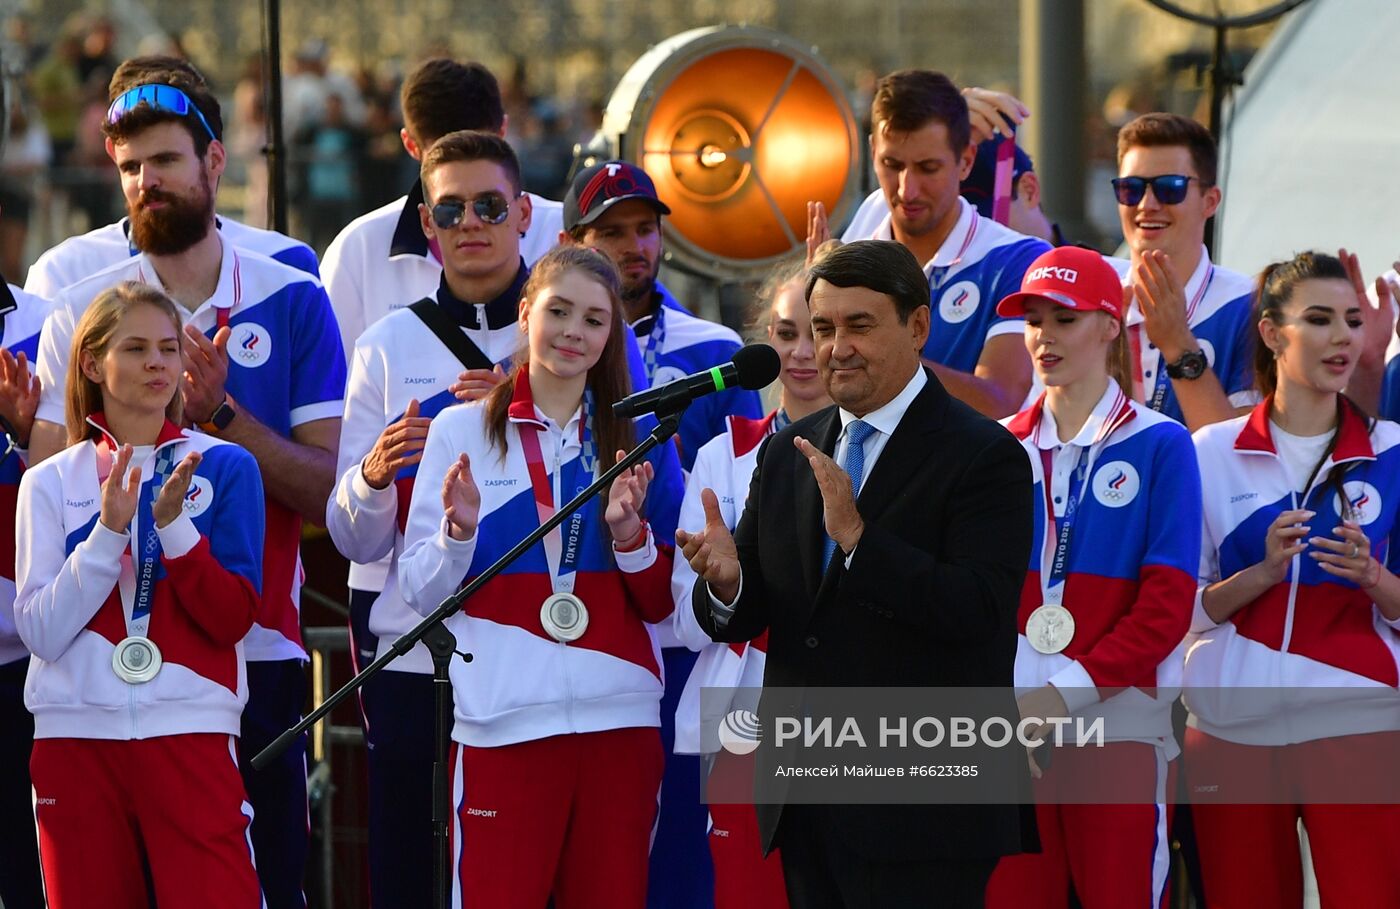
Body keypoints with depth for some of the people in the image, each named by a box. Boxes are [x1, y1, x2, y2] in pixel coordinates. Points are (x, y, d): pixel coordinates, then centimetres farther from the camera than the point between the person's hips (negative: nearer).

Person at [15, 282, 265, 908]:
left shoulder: (224, 469, 5)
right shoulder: (50, 484, 8)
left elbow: (234, 618, -3)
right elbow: (41, 632, -3)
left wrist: (173, 524, -15)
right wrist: (108, 531, -12)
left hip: (190, 734, -2)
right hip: (75, 735, 2)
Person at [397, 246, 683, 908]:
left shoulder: (635, 438, 11)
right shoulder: (463, 430, 5)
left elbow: (661, 603, 10)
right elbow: (420, 591, 3)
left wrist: (630, 530, -8)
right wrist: (458, 530, -16)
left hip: (620, 722, 2)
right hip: (502, 722, -2)